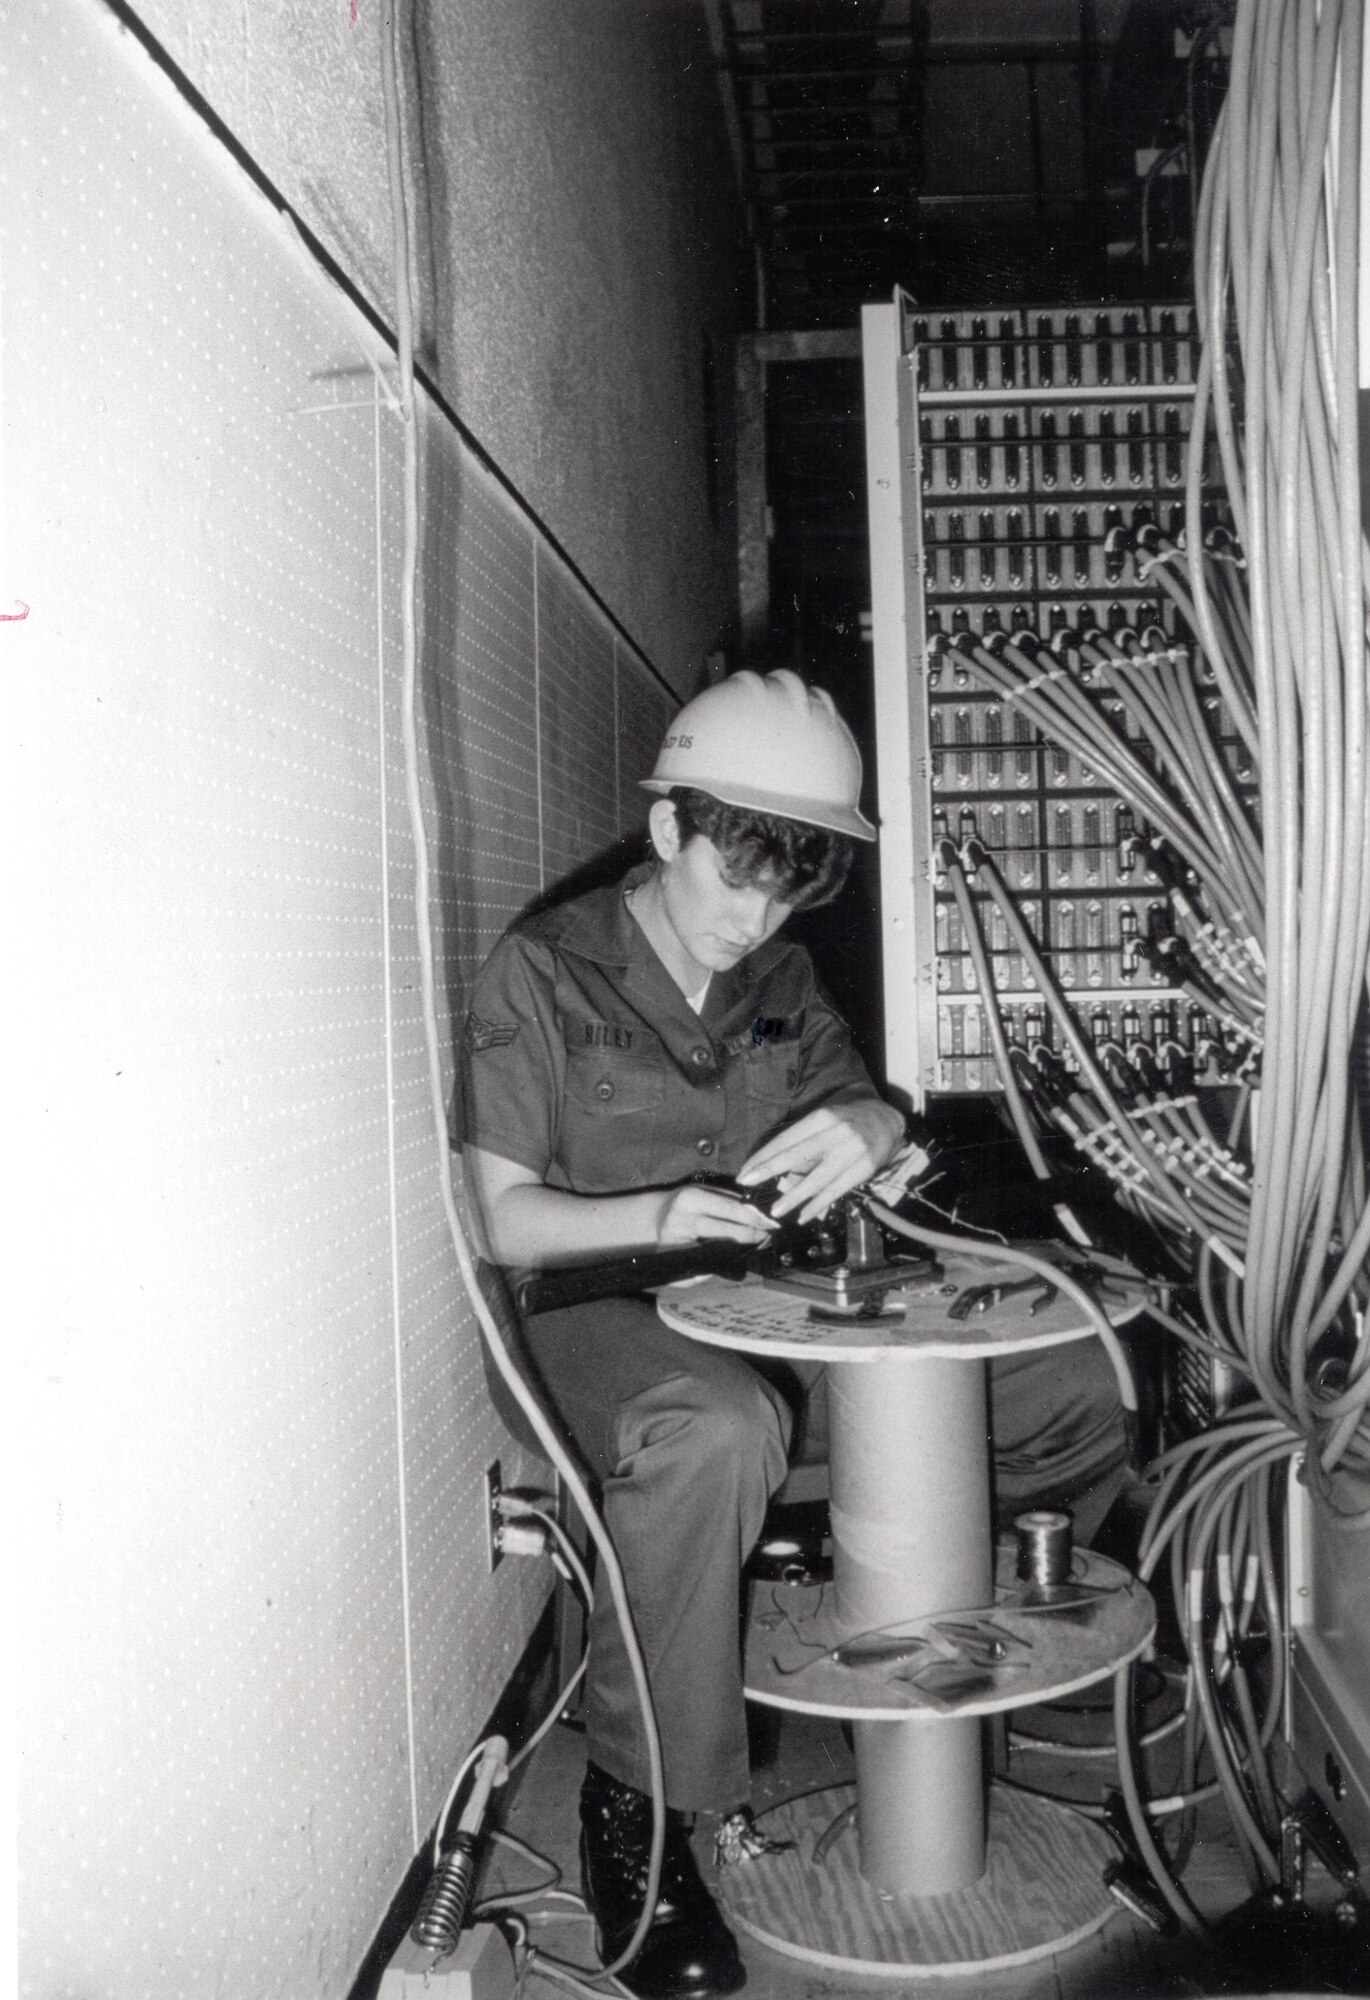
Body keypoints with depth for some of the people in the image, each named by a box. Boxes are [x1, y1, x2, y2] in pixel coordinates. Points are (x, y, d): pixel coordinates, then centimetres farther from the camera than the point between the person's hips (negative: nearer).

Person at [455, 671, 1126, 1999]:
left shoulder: (781, 980, 10)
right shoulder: (541, 973, -8)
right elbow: (504, 1219, -9)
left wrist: (873, 1123, -16)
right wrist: (659, 1216, -28)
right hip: (596, 1312, -5)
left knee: (1077, 1388, -8)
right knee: (718, 1431, -41)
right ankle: (634, 1806, -22)